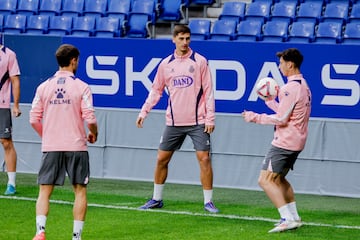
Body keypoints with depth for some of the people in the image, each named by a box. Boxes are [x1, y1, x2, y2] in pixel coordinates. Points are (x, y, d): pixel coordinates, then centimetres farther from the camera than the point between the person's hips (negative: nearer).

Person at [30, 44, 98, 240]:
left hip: (50, 147, 2)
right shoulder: (81, 87, -6)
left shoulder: (43, 87, 3)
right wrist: (93, 134, 11)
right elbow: (90, 119, -10)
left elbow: (34, 119, 3)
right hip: (76, 146, -2)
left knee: (44, 192, 4)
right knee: (80, 191, 9)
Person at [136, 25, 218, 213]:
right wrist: (143, 112, 5)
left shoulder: (199, 61, -2)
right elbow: (156, 90, 14)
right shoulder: (166, 64, 6)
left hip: (198, 122, -3)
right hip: (174, 122, 3)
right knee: (162, 159, 6)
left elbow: (208, 91, -2)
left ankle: (208, 201, 0)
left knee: (204, 158, -9)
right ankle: (157, 199, 21)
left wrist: (210, 118, -7)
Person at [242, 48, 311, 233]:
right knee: (279, 179, 23)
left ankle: (288, 219, -17)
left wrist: (254, 117, -12)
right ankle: (294, 217, 23)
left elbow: (281, 119, -19)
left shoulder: (291, 88, -19)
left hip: (284, 142, -10)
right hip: (296, 142, 10)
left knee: (265, 180, -10)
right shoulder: (303, 86, 13)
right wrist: (269, 100, 23)